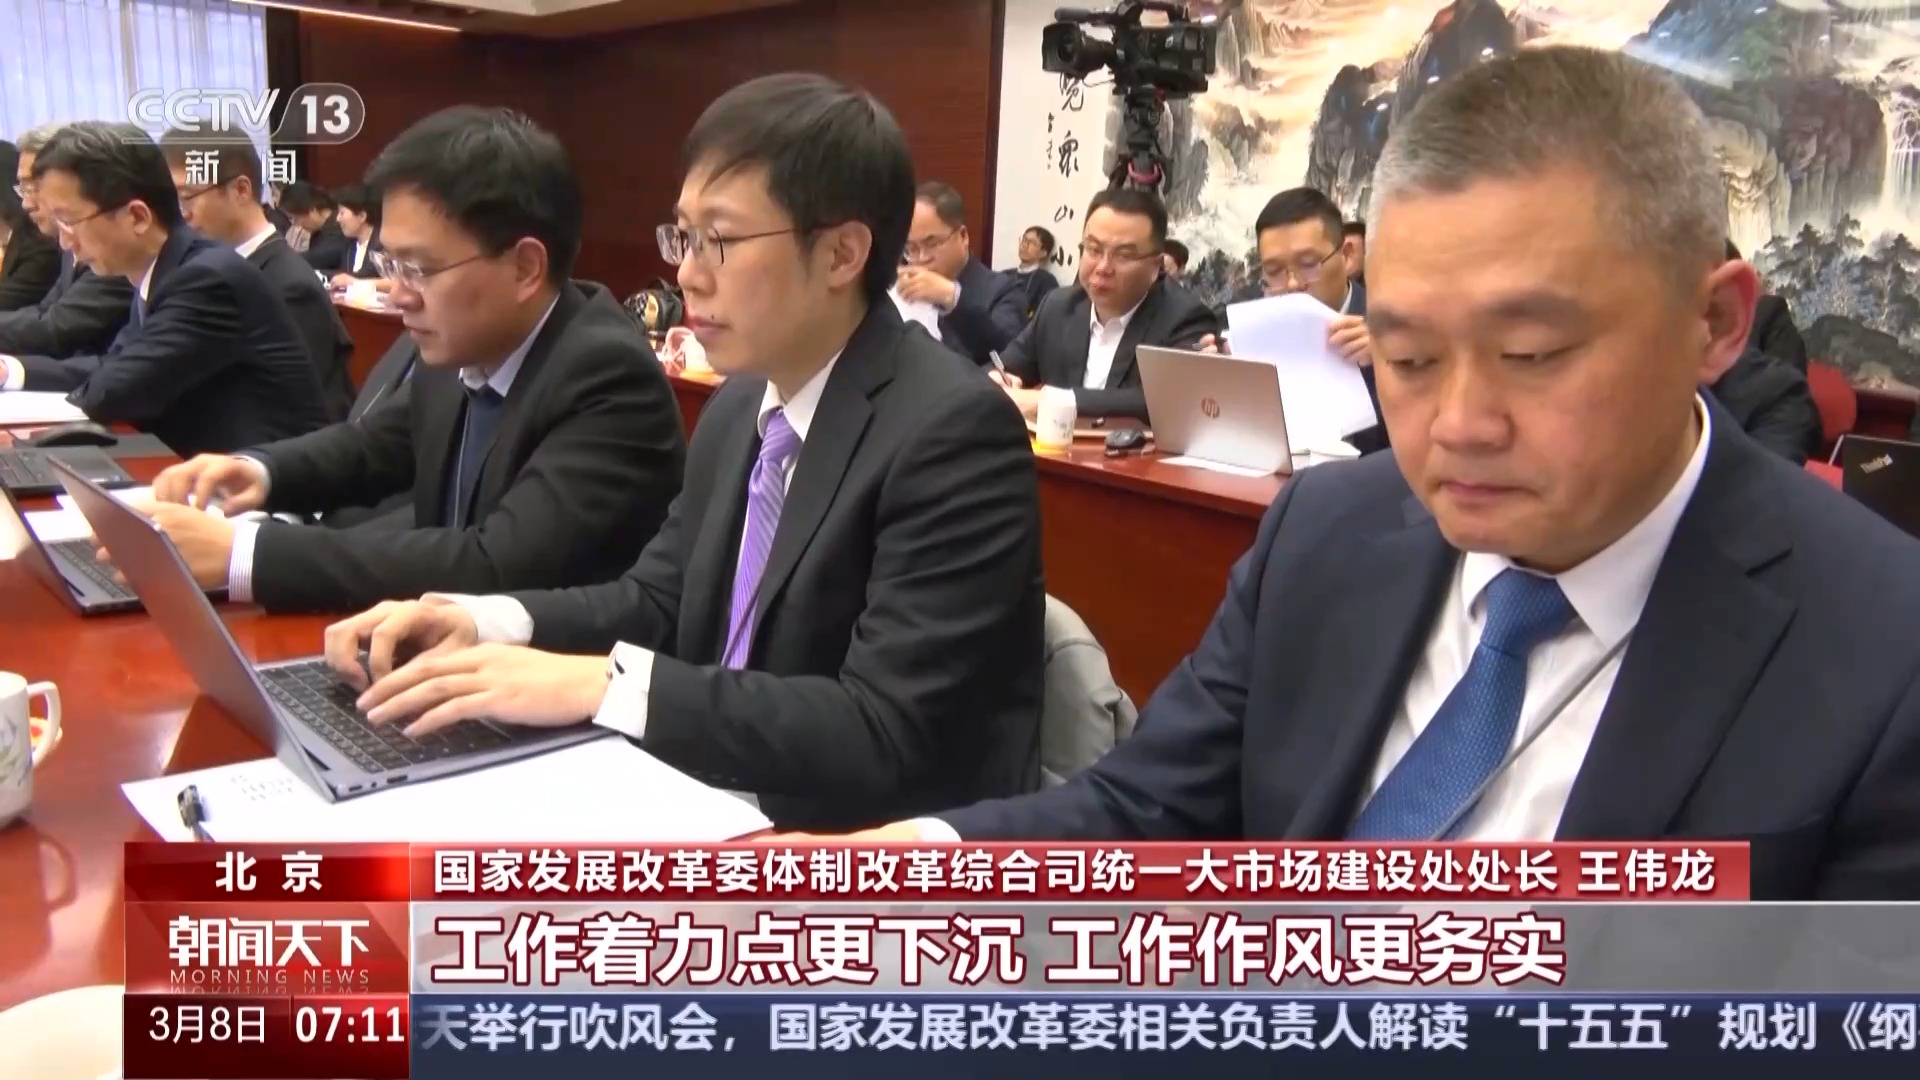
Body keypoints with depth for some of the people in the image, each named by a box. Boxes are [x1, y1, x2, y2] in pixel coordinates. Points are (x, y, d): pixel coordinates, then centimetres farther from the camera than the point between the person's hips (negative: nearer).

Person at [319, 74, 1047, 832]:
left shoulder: (955, 434, -21)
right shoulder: (739, 405, 5)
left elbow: (886, 732, -26)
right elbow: (659, 599, 12)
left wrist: (599, 685, -28)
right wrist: (483, 622, -7)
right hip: (722, 808, 7)